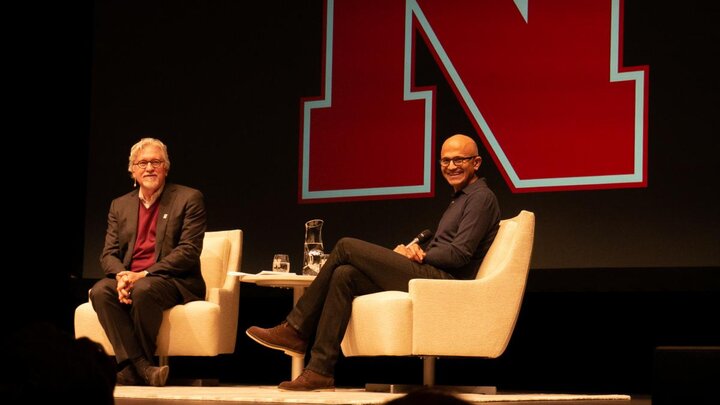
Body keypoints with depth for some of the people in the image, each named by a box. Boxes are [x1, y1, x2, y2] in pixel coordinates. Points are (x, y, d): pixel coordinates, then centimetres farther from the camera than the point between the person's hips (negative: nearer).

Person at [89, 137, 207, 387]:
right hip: (128, 279, 4)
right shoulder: (120, 205, 17)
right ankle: (141, 367, -34)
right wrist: (121, 275, -15)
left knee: (143, 290, -36)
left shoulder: (189, 199, 2)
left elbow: (189, 251, -8)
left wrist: (144, 275, -18)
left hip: (174, 281, -4)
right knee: (100, 291, -28)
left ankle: (133, 368, -21)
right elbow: (108, 254, 11)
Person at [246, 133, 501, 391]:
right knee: (345, 275, -7)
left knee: (347, 247, -11)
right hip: (430, 277, 9)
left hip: (442, 281, -9)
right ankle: (320, 370, -12)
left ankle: (295, 330, -5)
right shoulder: (459, 199, 29)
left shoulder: (481, 198, -2)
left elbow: (459, 254, -14)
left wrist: (415, 254, -2)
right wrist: (416, 250, 1)